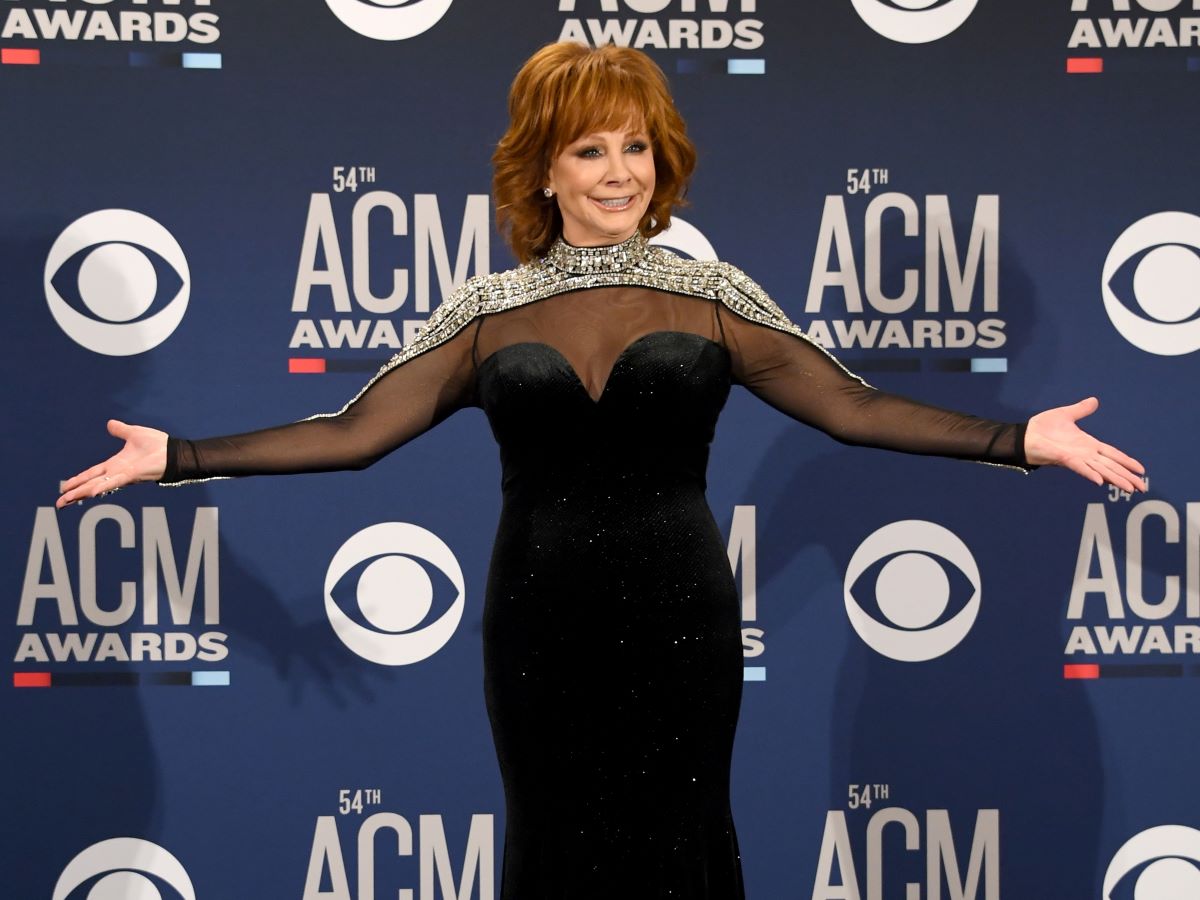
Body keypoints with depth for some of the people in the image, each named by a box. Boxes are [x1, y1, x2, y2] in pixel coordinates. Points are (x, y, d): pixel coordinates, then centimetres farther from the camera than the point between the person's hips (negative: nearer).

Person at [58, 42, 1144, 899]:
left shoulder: (713, 294, 2)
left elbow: (852, 407, -1)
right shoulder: (488, 310, 3)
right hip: (540, 625, 1)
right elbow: (354, 431, 0)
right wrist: (176, 457, -6)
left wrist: (1023, 439, -10)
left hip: (678, 618, -1)